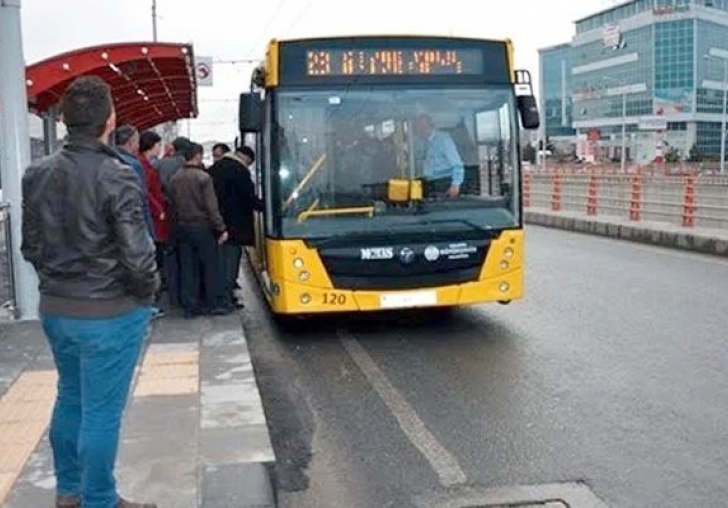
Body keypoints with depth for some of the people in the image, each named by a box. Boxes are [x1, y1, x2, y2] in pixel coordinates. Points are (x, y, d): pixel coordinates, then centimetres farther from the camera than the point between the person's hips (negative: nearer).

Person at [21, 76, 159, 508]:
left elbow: (31, 247, 8)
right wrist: (150, 289, -2)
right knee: (102, 411, 5)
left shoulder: (37, 174, 0)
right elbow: (137, 255, -21)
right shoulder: (117, 176, -20)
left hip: (55, 308, 7)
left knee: (70, 398, 22)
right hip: (111, 312, -7)